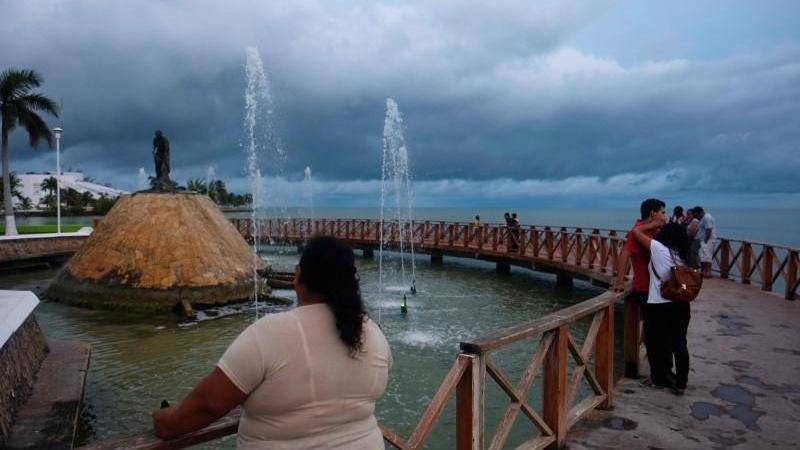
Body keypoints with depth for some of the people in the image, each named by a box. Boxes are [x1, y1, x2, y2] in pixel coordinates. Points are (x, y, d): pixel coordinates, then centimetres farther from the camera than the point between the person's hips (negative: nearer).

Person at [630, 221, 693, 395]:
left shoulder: (658, 248, -9)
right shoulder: (682, 255, 7)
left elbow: (636, 231, -1)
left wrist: (652, 225, 11)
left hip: (658, 306, -5)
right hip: (681, 305, 5)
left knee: (657, 343, 11)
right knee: (679, 344, 11)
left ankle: (660, 377, 23)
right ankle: (680, 383, 17)